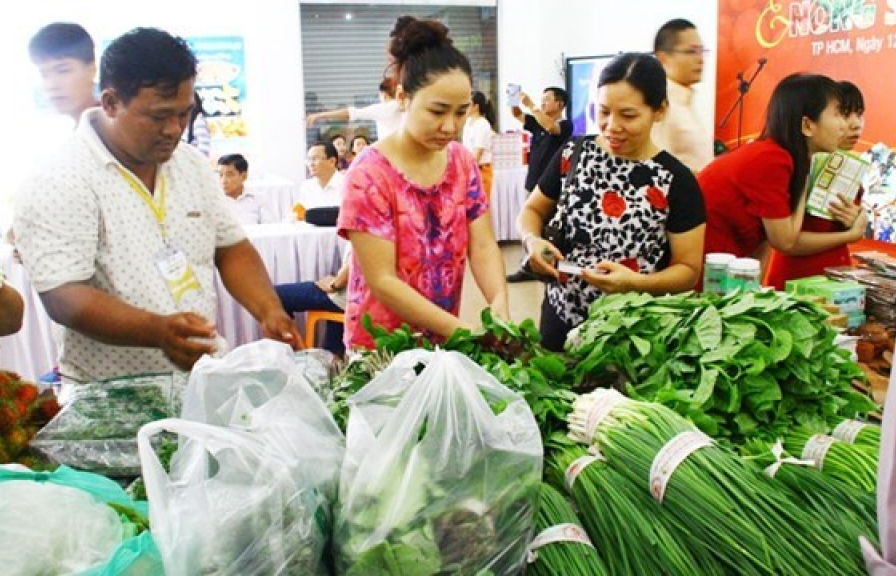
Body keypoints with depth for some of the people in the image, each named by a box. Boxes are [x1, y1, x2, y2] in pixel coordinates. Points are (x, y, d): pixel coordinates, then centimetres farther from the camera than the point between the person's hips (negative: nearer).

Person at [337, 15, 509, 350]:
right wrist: (462, 331, -27)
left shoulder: (462, 162, -2)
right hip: (379, 345, -5)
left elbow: (482, 245, -4)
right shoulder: (369, 175, -19)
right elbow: (382, 281, -21)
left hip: (444, 341, 5)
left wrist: (499, 304, -24)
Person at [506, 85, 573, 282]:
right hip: (535, 183, 8)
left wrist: (531, 105, -29)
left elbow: (550, 127, -28)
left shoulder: (565, 125, -8)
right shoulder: (537, 122, 13)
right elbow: (518, 115, 5)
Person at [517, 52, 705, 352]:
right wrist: (533, 240, -12)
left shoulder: (676, 182, -11)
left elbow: (688, 269, -8)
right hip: (562, 319, 3)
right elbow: (532, 210, 10)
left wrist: (635, 282, -25)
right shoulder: (572, 155, -3)